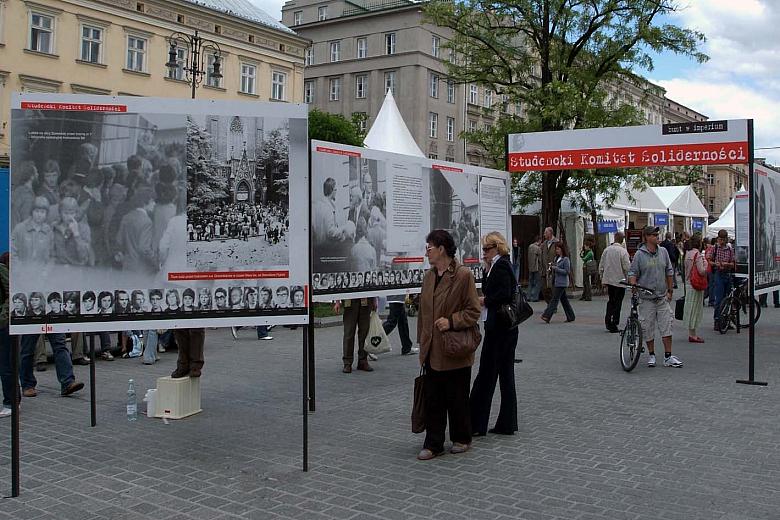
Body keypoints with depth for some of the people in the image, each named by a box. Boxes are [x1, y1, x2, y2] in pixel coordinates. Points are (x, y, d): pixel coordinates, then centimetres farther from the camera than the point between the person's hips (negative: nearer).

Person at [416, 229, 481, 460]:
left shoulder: (463, 276, -12)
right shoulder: (428, 276, 10)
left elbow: (473, 311, -11)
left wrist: (451, 321, -23)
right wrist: (422, 342, 14)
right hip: (432, 351, 6)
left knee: (457, 398, 8)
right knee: (432, 398, 8)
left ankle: (461, 439, 26)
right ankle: (433, 443, 17)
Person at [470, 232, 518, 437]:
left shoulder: (500, 266, -14)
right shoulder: (503, 265, 16)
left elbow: (504, 295, -24)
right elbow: (488, 289, 18)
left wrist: (484, 301, -10)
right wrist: (487, 269, 7)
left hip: (498, 328, -10)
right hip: (508, 328, 10)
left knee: (486, 374, -3)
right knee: (506, 375, 11)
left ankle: (477, 424, 3)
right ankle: (507, 424, 17)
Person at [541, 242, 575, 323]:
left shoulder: (566, 259, -11)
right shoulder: (556, 258, 13)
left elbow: (566, 271, -16)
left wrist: (555, 268, -19)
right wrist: (550, 270, 3)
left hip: (561, 282, -8)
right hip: (556, 282, 8)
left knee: (554, 299, -10)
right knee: (564, 299, 11)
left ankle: (547, 316, -12)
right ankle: (570, 316, 18)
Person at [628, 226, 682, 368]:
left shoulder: (663, 252, 6)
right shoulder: (639, 254, -5)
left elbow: (669, 272, 13)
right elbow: (632, 273, -3)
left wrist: (670, 290, 12)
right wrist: (634, 287, -19)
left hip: (662, 297, 3)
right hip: (646, 298, -3)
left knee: (666, 327, 0)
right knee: (648, 328, 3)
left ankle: (668, 357, 6)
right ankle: (651, 355, 18)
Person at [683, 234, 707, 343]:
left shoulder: (688, 253, 9)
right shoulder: (698, 255, -16)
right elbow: (702, 271, -20)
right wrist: (706, 264, -3)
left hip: (688, 284, 8)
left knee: (690, 307, 13)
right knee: (695, 308, -3)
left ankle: (691, 333, 19)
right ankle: (693, 335, 1)